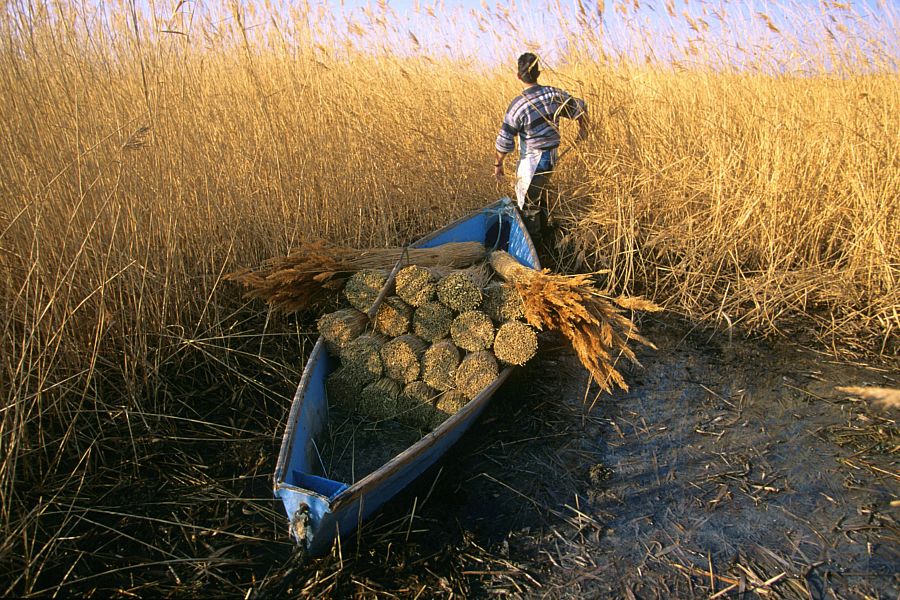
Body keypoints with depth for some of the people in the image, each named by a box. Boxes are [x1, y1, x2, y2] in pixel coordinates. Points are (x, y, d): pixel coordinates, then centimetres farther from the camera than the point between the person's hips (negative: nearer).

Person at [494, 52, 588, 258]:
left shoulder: (518, 105, -19)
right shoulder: (554, 94, -5)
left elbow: (504, 142, -17)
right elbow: (581, 108, 9)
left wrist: (498, 164, -2)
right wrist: (583, 129, 27)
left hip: (531, 162, -6)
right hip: (551, 158, 6)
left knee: (529, 207, 8)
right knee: (542, 202, 24)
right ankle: (546, 243, 39)